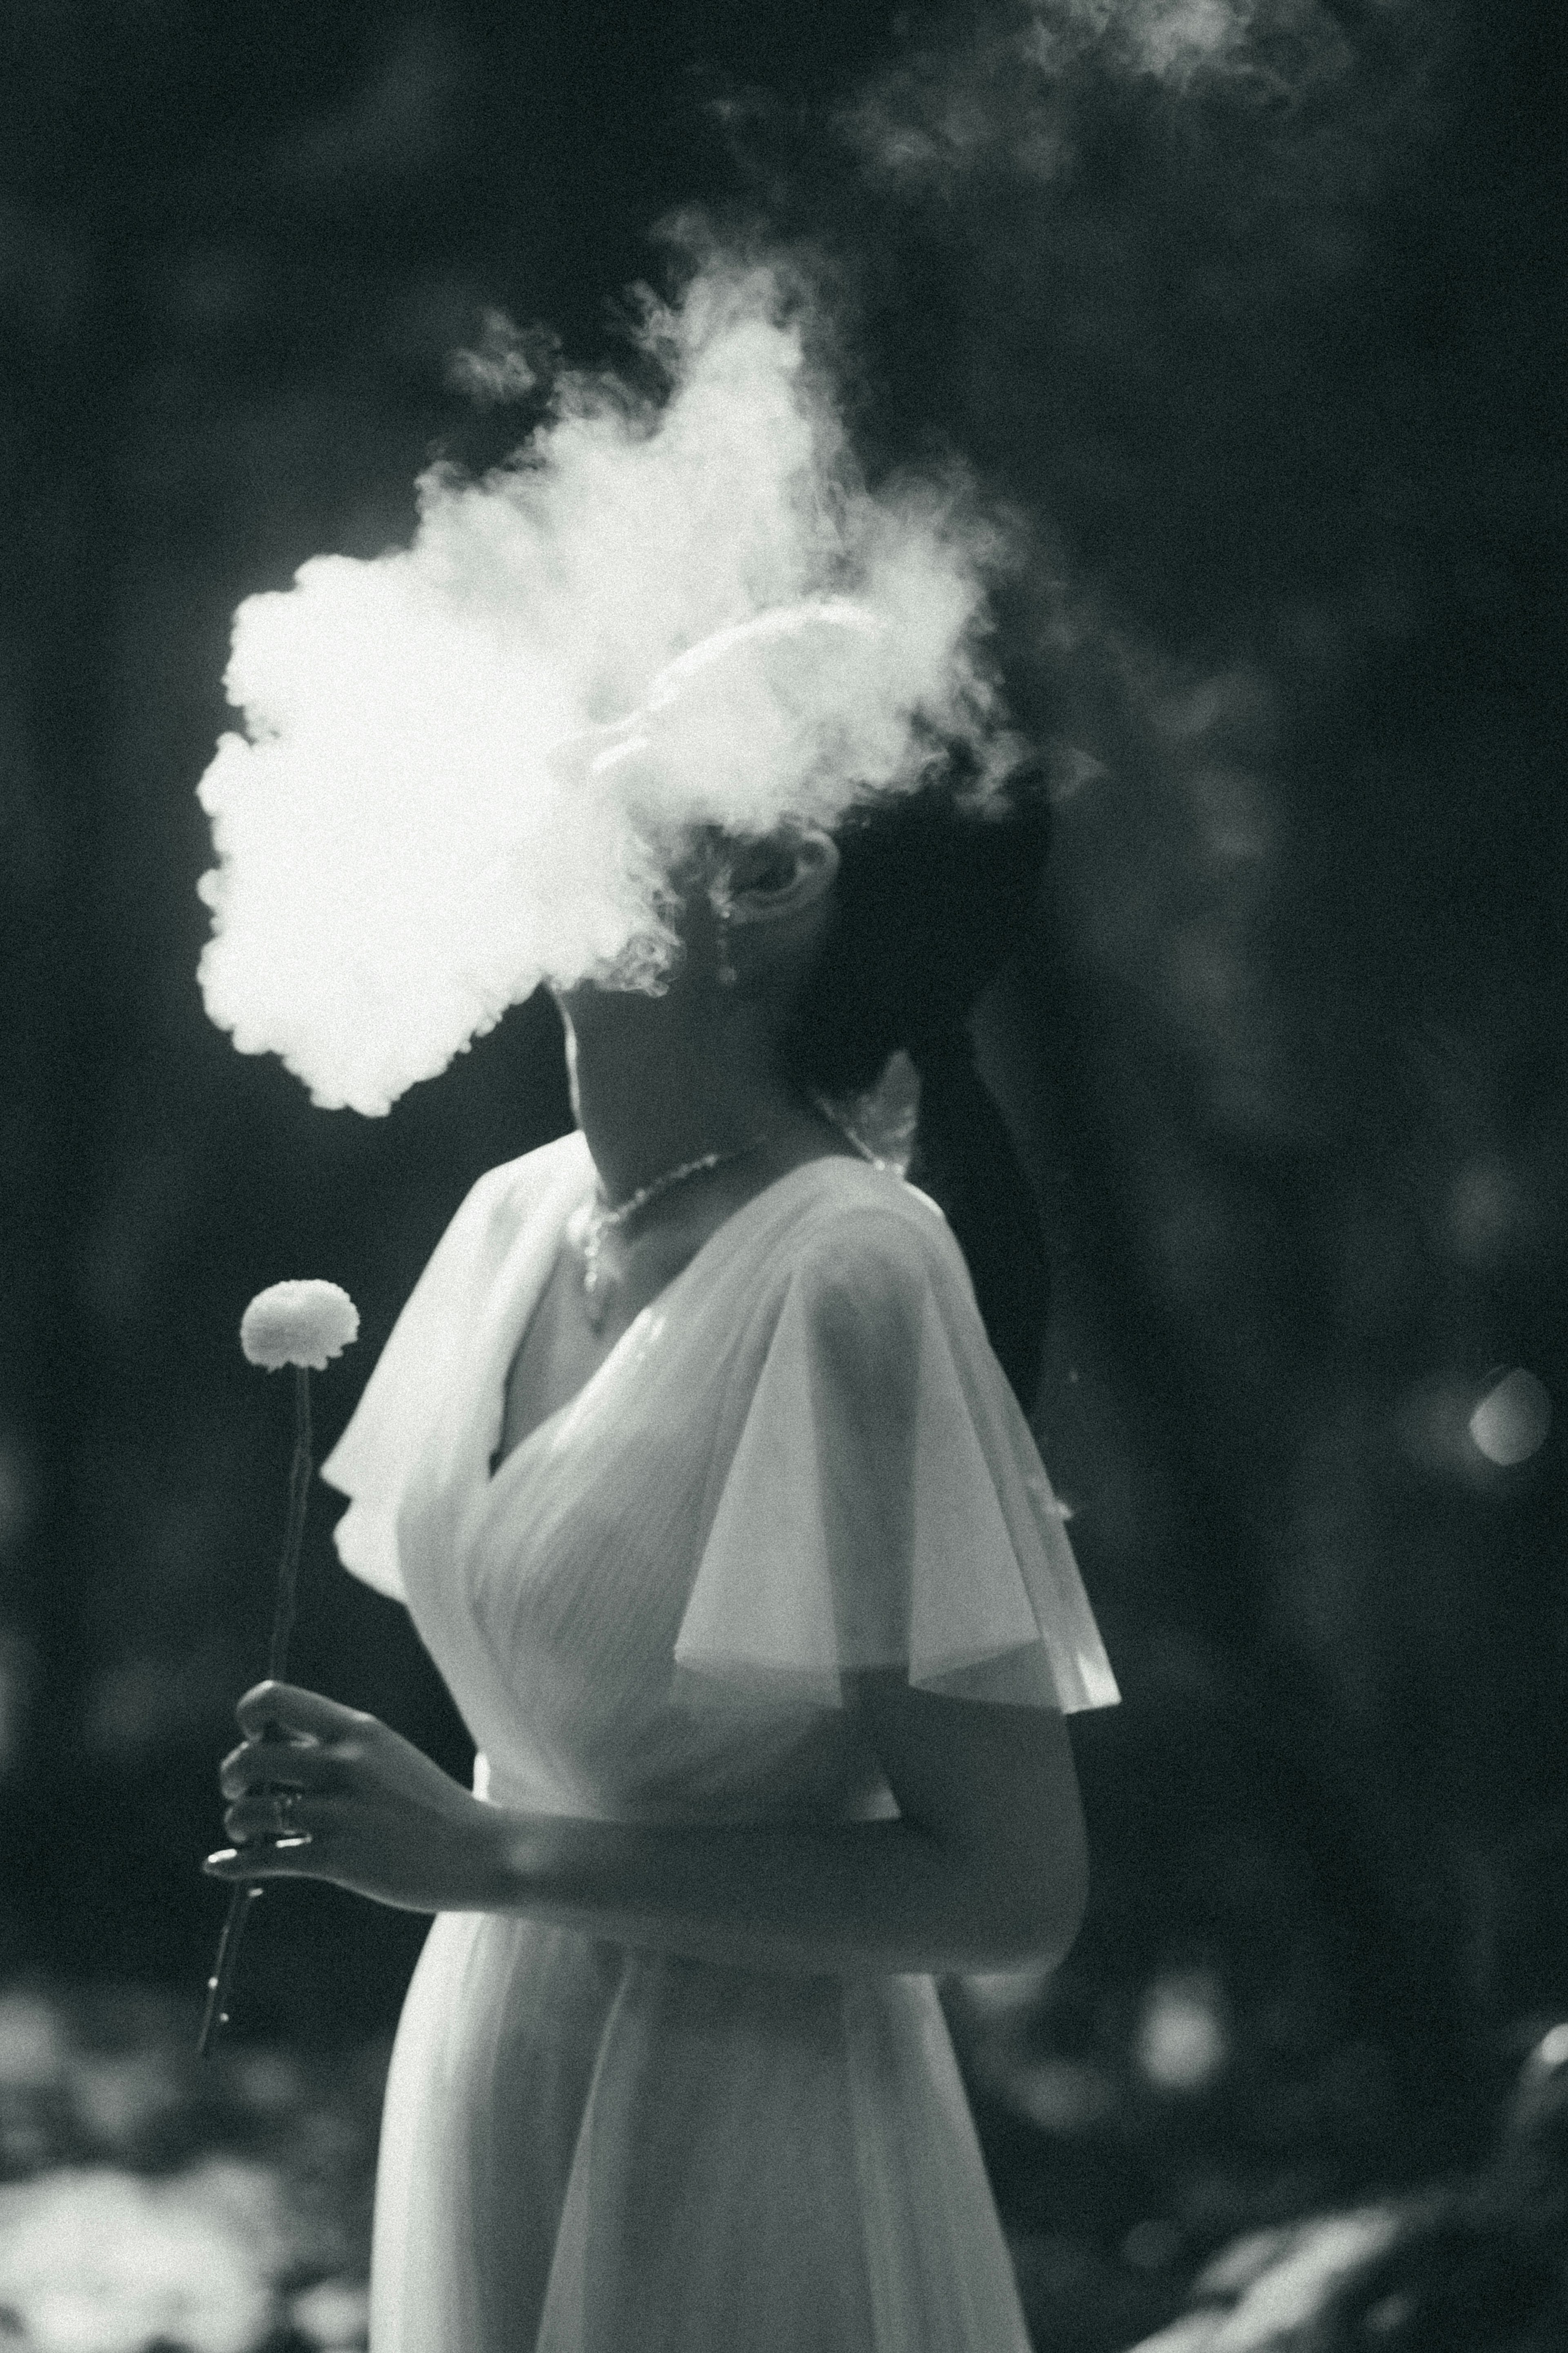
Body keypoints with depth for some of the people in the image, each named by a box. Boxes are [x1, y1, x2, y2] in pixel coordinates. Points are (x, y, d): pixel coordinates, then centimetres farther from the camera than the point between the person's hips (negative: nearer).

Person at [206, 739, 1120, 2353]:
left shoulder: (851, 1279, -20)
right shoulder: (519, 1221, 3)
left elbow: (1015, 1891, -21)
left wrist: (491, 1856, -22)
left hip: (738, 2156, -7)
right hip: (481, 2106, 7)